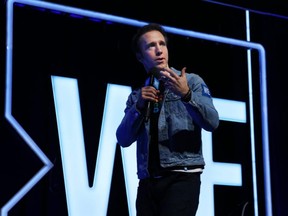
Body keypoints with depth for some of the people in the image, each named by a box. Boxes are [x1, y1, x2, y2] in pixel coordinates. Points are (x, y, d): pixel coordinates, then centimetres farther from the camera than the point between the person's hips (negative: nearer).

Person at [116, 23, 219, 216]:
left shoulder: (192, 81, 5)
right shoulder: (137, 95, 17)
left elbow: (212, 123, -9)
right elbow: (123, 139, 6)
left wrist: (186, 95, -23)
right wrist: (139, 106, -8)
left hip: (181, 178, -4)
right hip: (148, 182, 4)